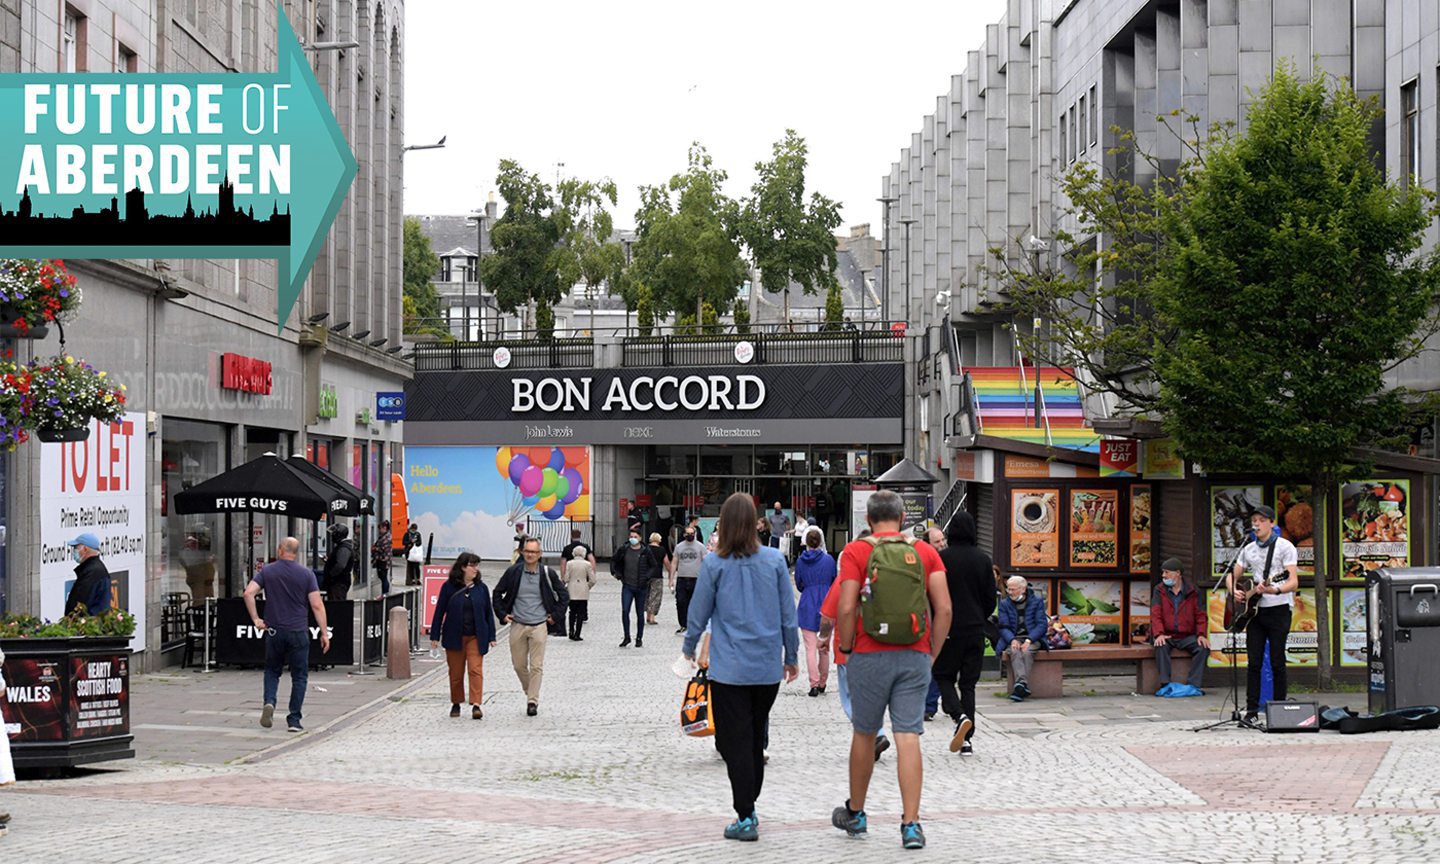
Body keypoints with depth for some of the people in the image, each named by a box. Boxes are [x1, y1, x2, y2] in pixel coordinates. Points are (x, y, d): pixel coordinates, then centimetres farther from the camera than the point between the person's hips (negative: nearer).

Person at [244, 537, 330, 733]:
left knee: (272, 671, 19)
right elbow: (317, 605, -6)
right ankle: (294, 720, 3)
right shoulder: (306, 574, -2)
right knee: (299, 676, 7)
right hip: (298, 632, -1)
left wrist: (255, 619, -2)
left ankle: (269, 702, -7)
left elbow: (249, 593, -10)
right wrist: (325, 633, -3)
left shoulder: (267, 571, 2)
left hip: (274, 631, 2)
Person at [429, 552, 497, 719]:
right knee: (456, 672, 8)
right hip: (454, 637, 0)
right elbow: (439, 612, 1)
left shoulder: (481, 588, 3)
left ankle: (476, 705, -14)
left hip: (476, 636, 1)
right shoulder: (449, 587, -3)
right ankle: (456, 704, 23)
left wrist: (491, 636, 5)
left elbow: (488, 613, 9)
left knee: (475, 669, -10)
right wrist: (435, 636, -1)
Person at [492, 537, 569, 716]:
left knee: (536, 666, -5)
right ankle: (530, 692, 31)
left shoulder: (547, 574, -2)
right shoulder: (513, 572, -1)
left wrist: (556, 615, 4)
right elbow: (497, 593, 11)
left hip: (539, 626, -2)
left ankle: (533, 701, 1)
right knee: (519, 665, 9)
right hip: (517, 625, 2)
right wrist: (502, 614, 4)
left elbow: (563, 595, 10)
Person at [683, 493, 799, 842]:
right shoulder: (775, 561, -2)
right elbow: (788, 614, 4)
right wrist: (791, 656, 16)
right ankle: (748, 808, 26)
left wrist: (689, 648, 20)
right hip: (768, 668, 3)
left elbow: (698, 613, 2)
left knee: (735, 741, 1)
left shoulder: (714, 564, -7)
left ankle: (746, 818, -3)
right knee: (756, 738, 16)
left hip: (730, 669, -3)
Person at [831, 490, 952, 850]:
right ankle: (911, 825, -6)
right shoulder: (925, 552, 4)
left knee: (864, 734, 14)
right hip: (915, 658, 1)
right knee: (908, 738, -1)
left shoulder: (857, 552, -3)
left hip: (870, 656, -1)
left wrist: (846, 648, 2)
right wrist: (931, 654, 7)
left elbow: (846, 609, -11)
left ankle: (855, 814, 29)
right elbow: (944, 608, -1)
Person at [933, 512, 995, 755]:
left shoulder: (942, 558, -9)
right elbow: (991, 598, 5)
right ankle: (966, 740, 4)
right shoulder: (983, 559, 1)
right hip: (976, 630, 3)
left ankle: (959, 716, -18)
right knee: (969, 683, 8)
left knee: (944, 677, 9)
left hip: (949, 628, -3)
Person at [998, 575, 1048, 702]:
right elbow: (1003, 627, 4)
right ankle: (1022, 684, -53)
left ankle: (1020, 686, -47)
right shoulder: (1004, 604, 11)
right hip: (1013, 639, 1)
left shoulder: (1037, 601, 7)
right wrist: (1012, 640, -17)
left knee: (1027, 652, -35)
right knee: (1015, 652, -34)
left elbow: (1042, 624, -1)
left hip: (1033, 638, -1)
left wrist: (1029, 640, -16)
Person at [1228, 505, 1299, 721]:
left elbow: (1293, 582, -13)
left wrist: (1273, 590, -31)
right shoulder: (1248, 549, 13)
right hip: (1254, 609, 5)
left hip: (1278, 609, -5)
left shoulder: (1285, 547, -5)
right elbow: (1232, 576, 21)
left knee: (1277, 662, -3)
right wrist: (1234, 590, -1)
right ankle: (1252, 710, 3)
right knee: (1254, 662, 1)